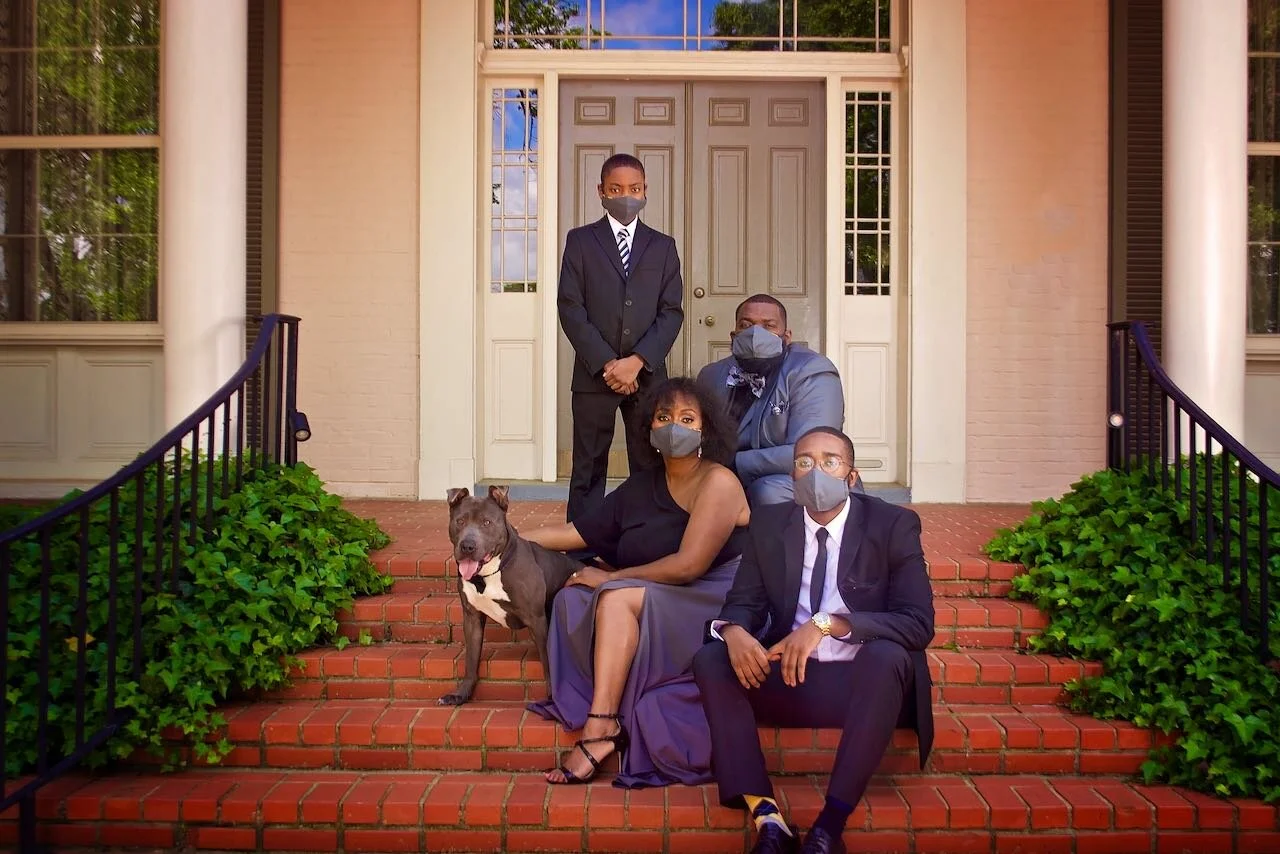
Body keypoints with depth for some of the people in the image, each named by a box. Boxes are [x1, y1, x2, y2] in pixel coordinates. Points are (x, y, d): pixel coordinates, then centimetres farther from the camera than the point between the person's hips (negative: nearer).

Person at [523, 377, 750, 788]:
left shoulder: (718, 482, -9)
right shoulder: (641, 487, 13)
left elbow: (688, 565, -18)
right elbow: (576, 532, 17)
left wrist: (611, 577, -10)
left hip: (715, 605, -7)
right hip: (659, 610, 7)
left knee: (618, 597, -27)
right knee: (573, 598, -13)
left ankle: (600, 728, -29)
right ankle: (605, 720, -24)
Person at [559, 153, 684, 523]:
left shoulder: (662, 246, 11)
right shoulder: (580, 241, 6)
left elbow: (671, 312, 3)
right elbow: (571, 309, -2)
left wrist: (637, 361, -11)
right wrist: (607, 363, -11)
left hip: (648, 374, 2)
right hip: (594, 375, -1)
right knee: (588, 471, 1)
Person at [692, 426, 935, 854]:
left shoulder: (893, 525, -5)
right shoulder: (767, 524, 5)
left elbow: (919, 623, -15)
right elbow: (743, 602, 3)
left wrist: (827, 623, -30)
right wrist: (734, 631, -24)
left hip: (865, 681, -3)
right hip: (789, 678, 3)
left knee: (886, 655, -35)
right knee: (710, 660, -20)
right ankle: (765, 815, -29)